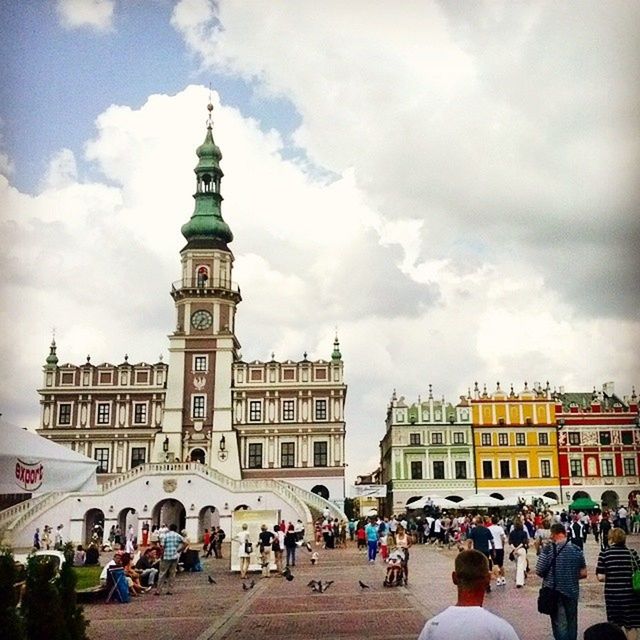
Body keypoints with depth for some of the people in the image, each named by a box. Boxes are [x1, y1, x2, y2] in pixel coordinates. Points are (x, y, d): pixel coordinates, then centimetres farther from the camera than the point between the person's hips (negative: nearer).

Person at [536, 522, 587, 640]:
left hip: (554, 592, -3)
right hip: (572, 591, 4)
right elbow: (583, 573, 1)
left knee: (559, 623, 3)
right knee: (572, 622, 18)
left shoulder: (547, 549, -13)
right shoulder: (577, 550, -2)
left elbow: (539, 571, -11)